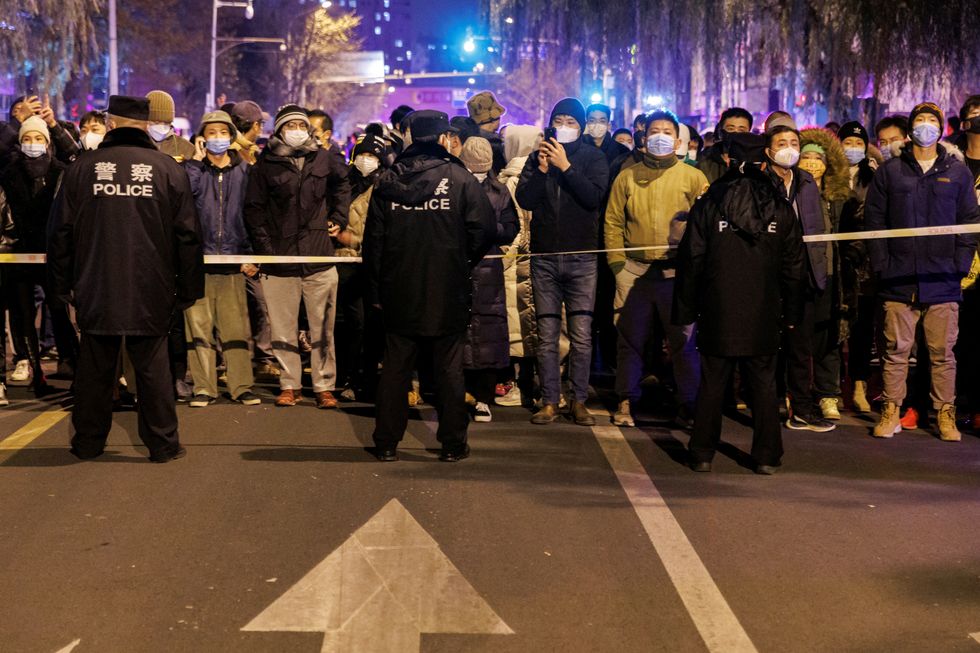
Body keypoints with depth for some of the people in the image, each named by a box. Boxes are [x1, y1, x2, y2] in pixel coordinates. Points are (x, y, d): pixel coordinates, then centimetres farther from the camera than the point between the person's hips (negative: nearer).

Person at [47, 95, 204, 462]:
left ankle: (88, 441, 19)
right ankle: (162, 443, 10)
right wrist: (189, 288, 6)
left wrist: (62, 284, 14)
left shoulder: (82, 167, 0)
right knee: (152, 367, 5)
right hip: (150, 293, -1)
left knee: (95, 366, 11)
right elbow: (187, 235, -1)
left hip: (95, 290, 1)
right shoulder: (168, 169, -3)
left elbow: (61, 232, 5)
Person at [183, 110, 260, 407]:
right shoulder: (194, 169, 7)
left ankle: (241, 386, 5)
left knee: (236, 327, -1)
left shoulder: (243, 170, 11)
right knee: (199, 325, 0)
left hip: (233, 260, 1)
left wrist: (251, 255, 5)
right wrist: (197, 160, -8)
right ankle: (203, 388, 6)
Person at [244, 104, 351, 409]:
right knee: (284, 328, 5)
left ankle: (325, 386, 10)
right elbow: (254, 209, 3)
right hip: (280, 258, -1)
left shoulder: (325, 159, 6)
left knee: (323, 328, 4)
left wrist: (338, 219, 15)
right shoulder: (266, 165, 2)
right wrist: (264, 246, -5)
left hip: (320, 258, 1)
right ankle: (290, 384, 16)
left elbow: (342, 184, 26)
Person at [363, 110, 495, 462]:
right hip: (447, 290, -2)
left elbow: (374, 239, 4)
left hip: (399, 291, 3)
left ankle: (386, 443, 12)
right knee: (449, 368, 6)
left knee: (395, 367, 9)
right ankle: (452, 443, 11)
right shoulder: (460, 178, -7)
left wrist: (375, 289, 10)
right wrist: (464, 262, 9)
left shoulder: (387, 182, 3)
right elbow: (484, 228, -9)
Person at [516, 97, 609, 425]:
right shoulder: (538, 157, 12)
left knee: (581, 334, -4)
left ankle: (579, 400, 5)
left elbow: (595, 196, -10)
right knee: (547, 335, 2)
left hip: (581, 255, -2)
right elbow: (524, 199, 1)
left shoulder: (593, 157, 6)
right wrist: (541, 170, -11)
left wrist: (566, 167, -14)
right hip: (544, 256, 2)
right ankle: (549, 401, 8)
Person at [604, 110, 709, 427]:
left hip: (677, 272, -1)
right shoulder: (627, 177, 11)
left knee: (683, 341, 1)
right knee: (631, 339, 7)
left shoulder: (693, 177, 6)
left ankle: (691, 406, 9)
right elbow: (613, 222, 7)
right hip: (635, 271, 2)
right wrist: (618, 264, -3)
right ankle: (626, 402, 17)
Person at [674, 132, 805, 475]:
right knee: (763, 384, 9)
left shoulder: (709, 204, -4)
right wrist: (791, 312, 14)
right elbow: (793, 265, 6)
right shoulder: (780, 208, 1)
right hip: (763, 315, 1)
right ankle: (767, 456, 11)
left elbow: (691, 260, -3)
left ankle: (703, 453, 11)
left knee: (712, 383, 8)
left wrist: (686, 309, 3)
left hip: (717, 313, -1)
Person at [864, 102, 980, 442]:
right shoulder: (889, 172, 8)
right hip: (899, 280, 0)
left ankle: (945, 414, 11)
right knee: (896, 350, 2)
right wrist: (881, 265, -3)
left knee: (943, 352, 3)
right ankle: (891, 412, 9)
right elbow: (874, 219, 6)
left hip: (943, 281, 0)